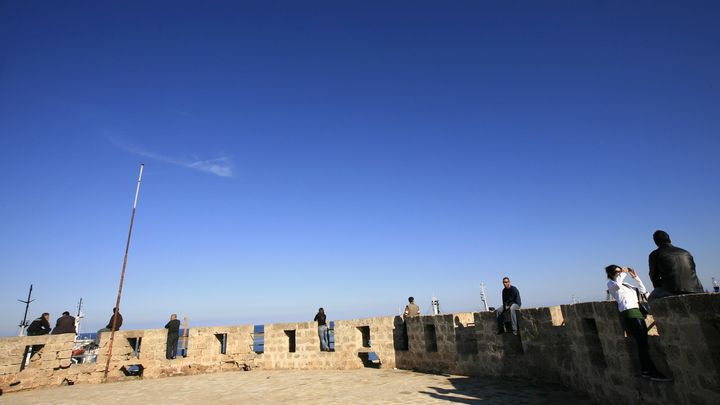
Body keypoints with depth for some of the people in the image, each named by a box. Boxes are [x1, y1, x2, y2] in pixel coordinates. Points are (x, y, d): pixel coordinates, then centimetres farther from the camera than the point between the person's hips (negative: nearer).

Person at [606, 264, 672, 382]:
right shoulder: (610, 283, 3)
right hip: (628, 313, -8)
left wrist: (635, 277, 15)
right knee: (642, 342, -12)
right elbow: (617, 285, -20)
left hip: (638, 312, 8)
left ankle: (645, 371, 12)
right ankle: (653, 372, -11)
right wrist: (623, 273, -5)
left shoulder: (626, 284, 26)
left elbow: (642, 290, 22)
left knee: (643, 342, 4)